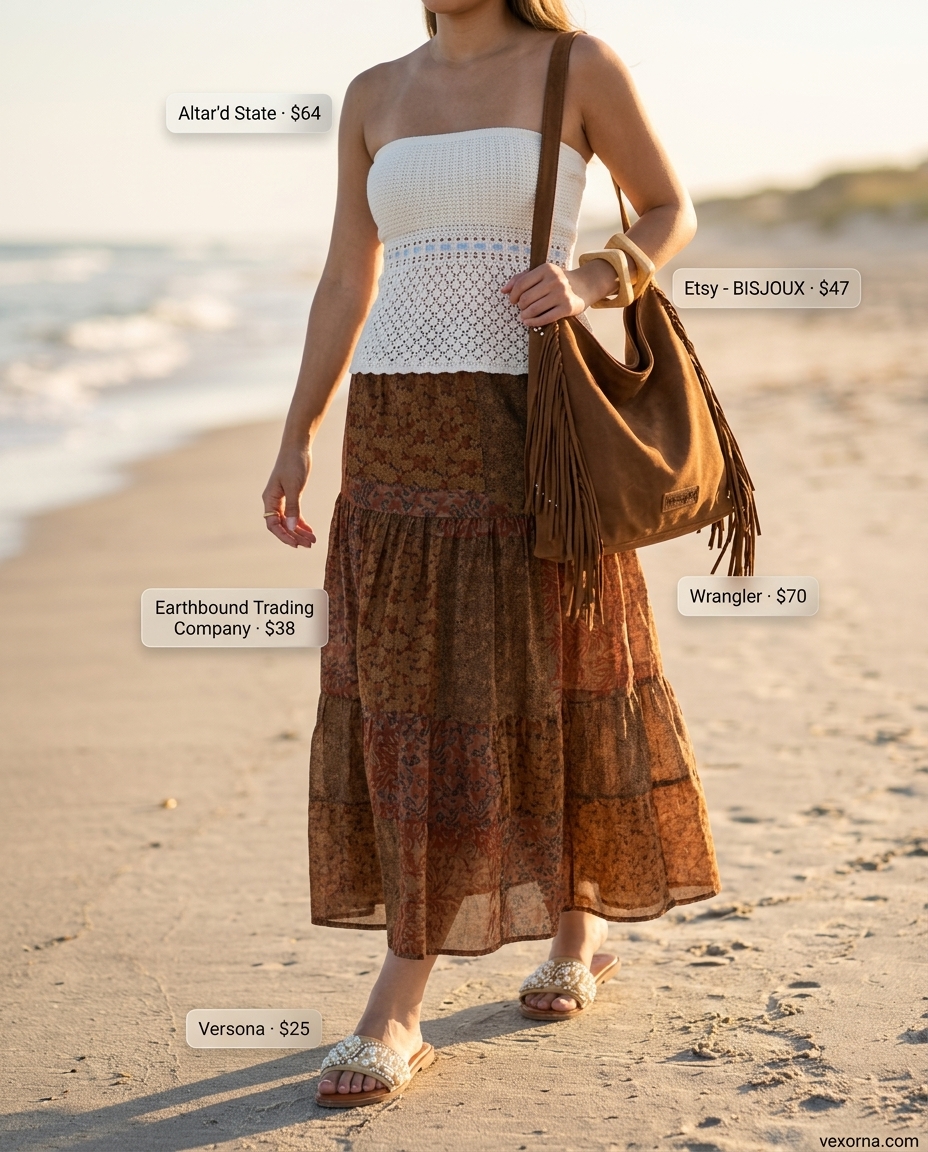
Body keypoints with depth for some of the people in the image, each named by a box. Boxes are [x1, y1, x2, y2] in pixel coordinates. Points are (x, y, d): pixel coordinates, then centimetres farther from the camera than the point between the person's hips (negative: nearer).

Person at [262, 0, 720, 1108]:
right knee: (402, 701, 0)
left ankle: (577, 926, 27)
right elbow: (345, 284, 13)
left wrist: (584, 282, -12)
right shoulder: (375, 95, 11)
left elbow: (670, 212, 8)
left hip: (531, 425, -3)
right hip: (398, 430, 3)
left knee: (547, 684, 3)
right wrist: (295, 440, 6)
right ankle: (396, 1012, 6)